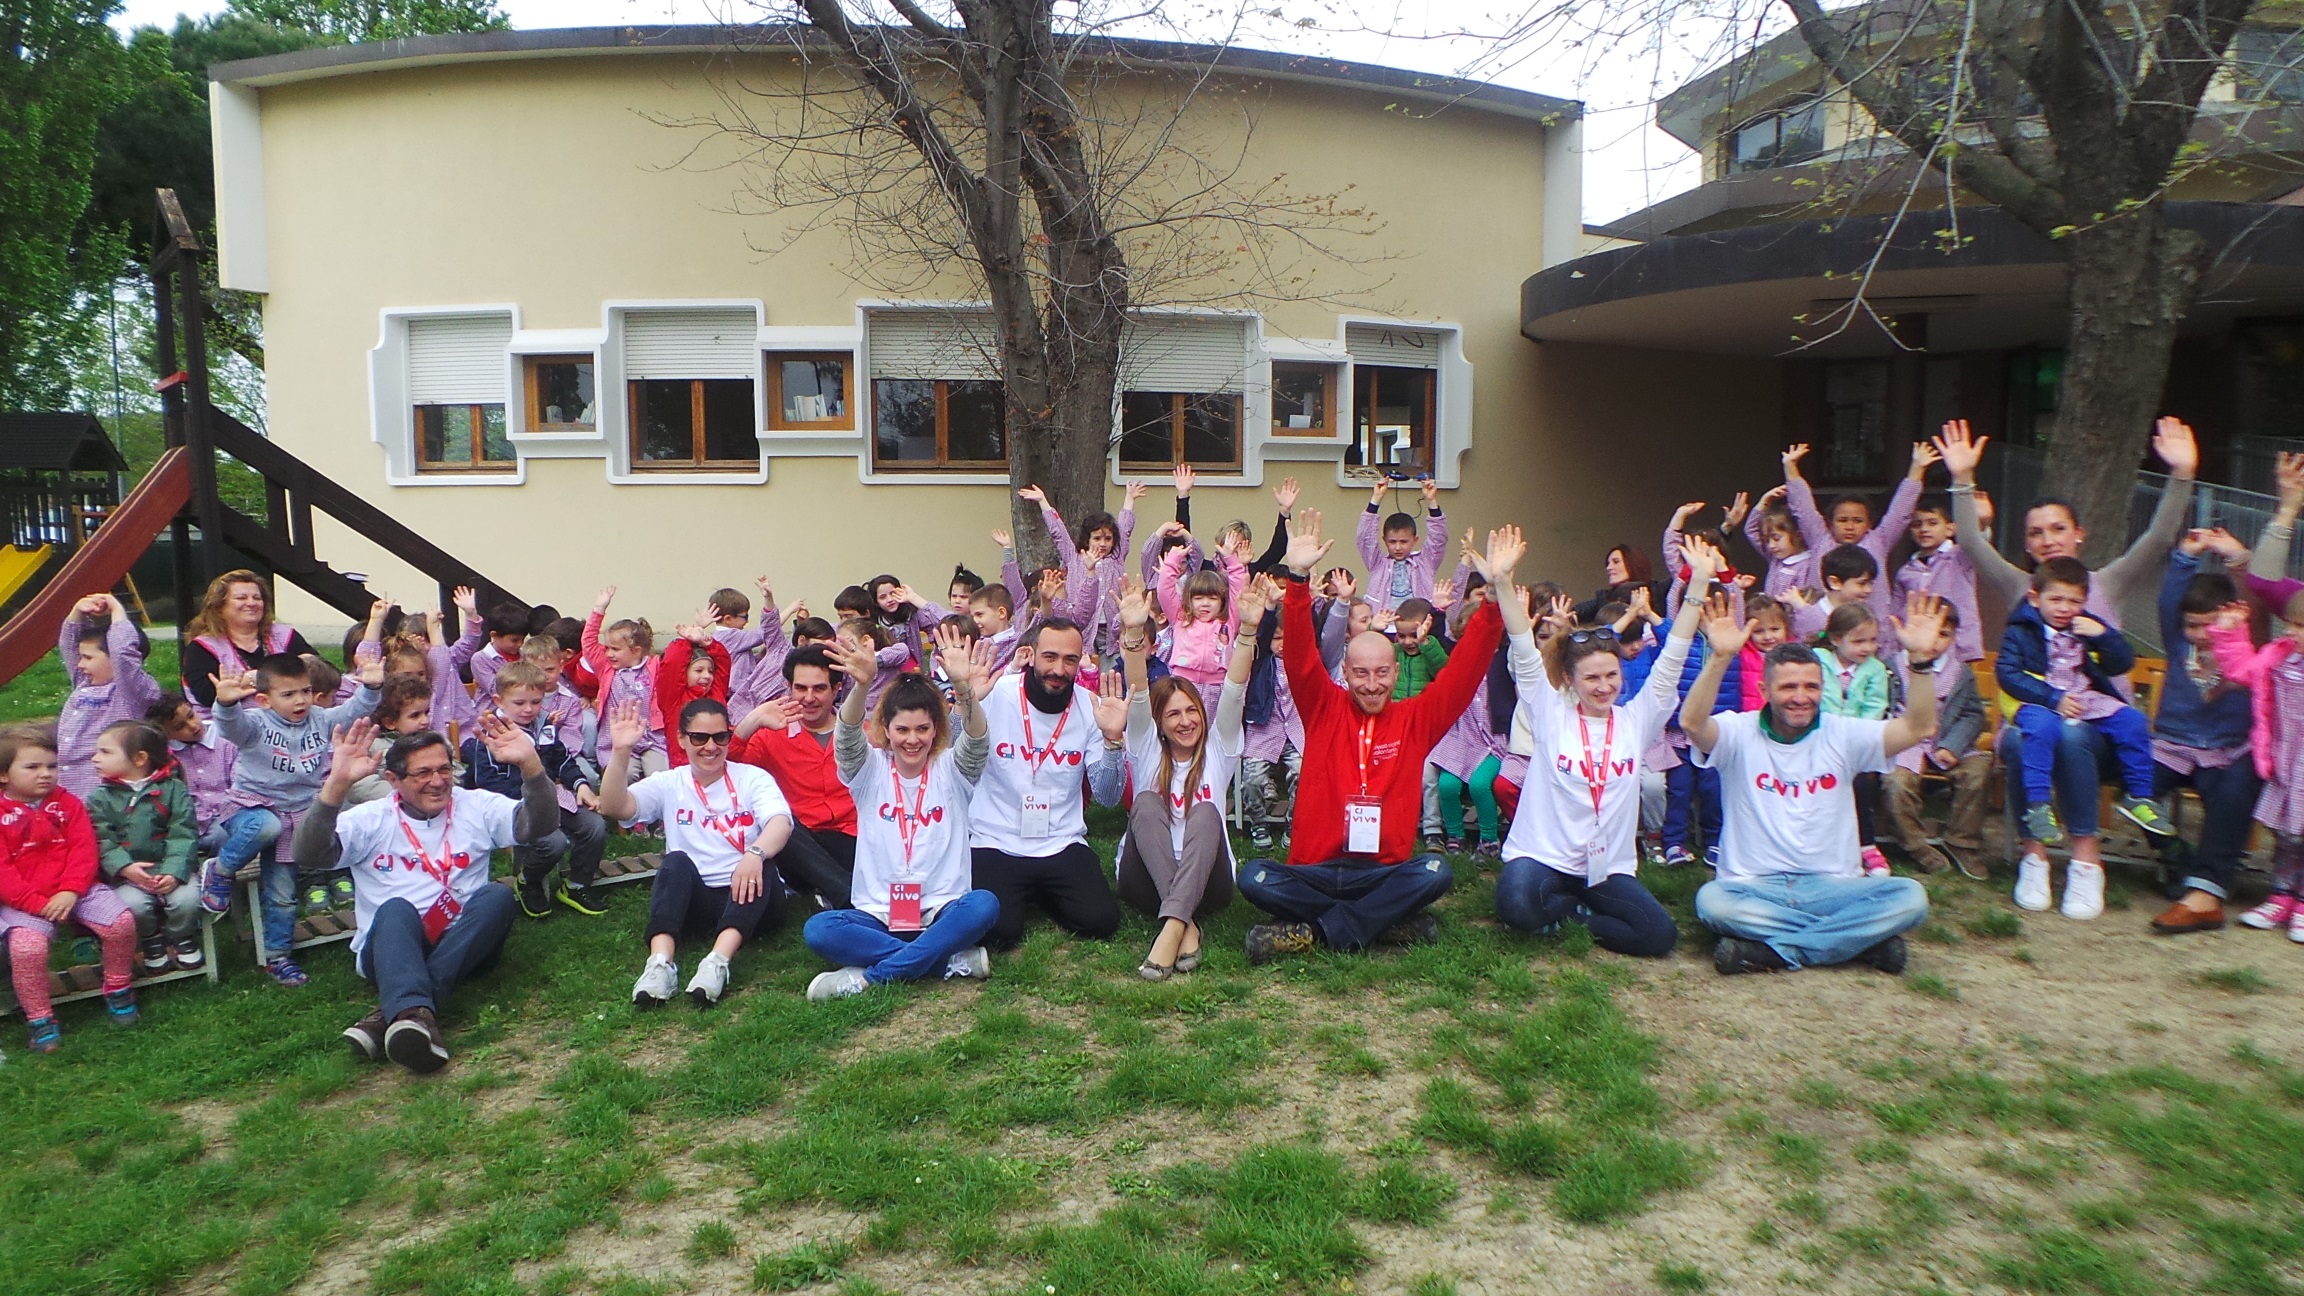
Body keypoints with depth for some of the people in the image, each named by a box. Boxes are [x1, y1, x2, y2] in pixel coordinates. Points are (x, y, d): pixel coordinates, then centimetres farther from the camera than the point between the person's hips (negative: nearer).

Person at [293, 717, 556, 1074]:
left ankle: (393, 1013, -36)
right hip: (390, 950, -1)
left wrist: (529, 764, -28)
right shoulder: (370, 821, 3)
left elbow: (539, 824, -10)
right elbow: (310, 853, -16)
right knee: (396, 909, -31)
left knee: (498, 894, -26)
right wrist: (337, 783, -31)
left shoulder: (475, 807, 7)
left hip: (465, 949, 2)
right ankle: (414, 1013, -59)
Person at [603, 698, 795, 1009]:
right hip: (693, 903, 1)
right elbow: (613, 807, -7)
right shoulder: (668, 784, 11)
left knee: (761, 869, -31)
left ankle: (718, 961, -50)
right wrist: (620, 752, -22)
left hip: (747, 895, -1)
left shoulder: (752, 778, 7)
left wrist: (755, 854, -35)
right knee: (676, 862, -27)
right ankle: (660, 964, -45)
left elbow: (781, 822, -13)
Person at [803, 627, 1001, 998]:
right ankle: (954, 960, -24)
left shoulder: (950, 770, 2)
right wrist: (860, 685, -41)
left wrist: (964, 690, -43)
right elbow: (847, 737, -17)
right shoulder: (870, 770, 4)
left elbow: (977, 741, -19)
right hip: (877, 913, 1)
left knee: (984, 904, -32)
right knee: (817, 930, -28)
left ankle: (870, 976, -23)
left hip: (942, 911, -1)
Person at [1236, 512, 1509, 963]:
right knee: (1254, 878, -27)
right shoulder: (1325, 709, 5)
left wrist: (1496, 592, -11)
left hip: (1385, 872, 1)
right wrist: (1298, 578, -22)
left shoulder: (1416, 719, 7)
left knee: (1435, 871, -29)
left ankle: (1312, 932, -24)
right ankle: (1387, 920, -23)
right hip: (1315, 871, -1)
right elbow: (1300, 656, -8)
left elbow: (1466, 667, 0)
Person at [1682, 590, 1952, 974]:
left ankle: (1767, 951, -23)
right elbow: (1692, 722, -24)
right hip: (1756, 887, -2)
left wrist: (1920, 660, -23)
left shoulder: (1841, 736, 5)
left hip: (1832, 887, 3)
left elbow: (1919, 728, -8)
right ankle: (1860, 939, -25)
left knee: (1910, 897, -24)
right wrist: (1720, 658, -37)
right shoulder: (1741, 734, -2)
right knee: (1711, 900, -35)